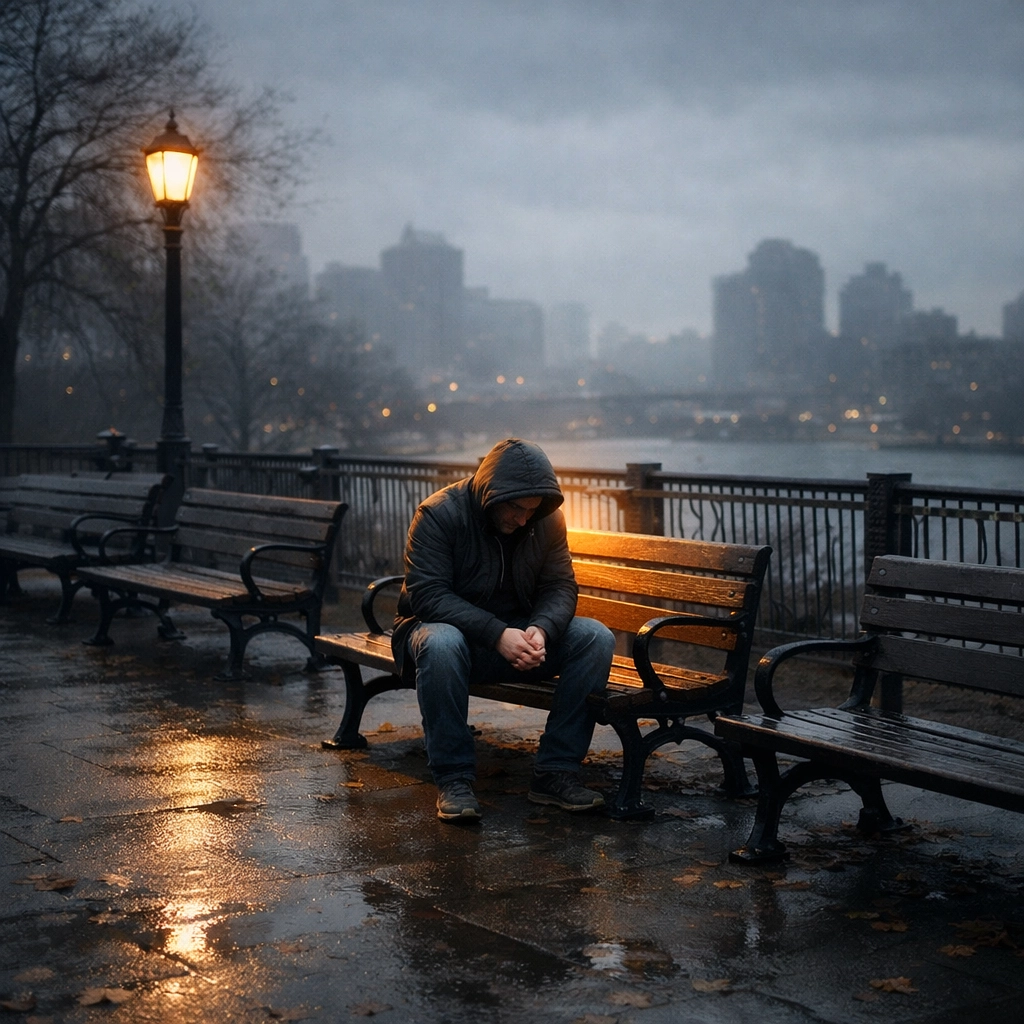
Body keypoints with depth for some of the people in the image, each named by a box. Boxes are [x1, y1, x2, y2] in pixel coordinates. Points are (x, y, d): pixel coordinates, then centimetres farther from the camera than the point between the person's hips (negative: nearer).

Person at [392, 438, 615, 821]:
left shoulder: (547, 519, -2)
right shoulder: (439, 514, -17)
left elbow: (560, 587, -4)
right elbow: (427, 594, -24)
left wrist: (541, 630, -28)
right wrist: (496, 634, -34)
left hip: (518, 634, 4)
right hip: (451, 627, -4)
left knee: (595, 637, -20)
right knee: (441, 643, -41)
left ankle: (555, 771, -19)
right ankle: (453, 778, -29)